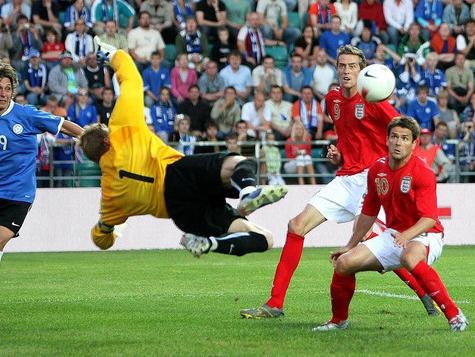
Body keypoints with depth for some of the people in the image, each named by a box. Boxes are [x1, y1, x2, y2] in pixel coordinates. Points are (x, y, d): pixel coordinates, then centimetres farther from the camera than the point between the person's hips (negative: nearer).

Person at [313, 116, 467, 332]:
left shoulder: (423, 173, -17)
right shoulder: (377, 170, 3)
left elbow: (429, 218, -25)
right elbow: (369, 213, 16)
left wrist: (407, 235, -42)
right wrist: (351, 245, 19)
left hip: (423, 236, -7)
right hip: (393, 235, 7)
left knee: (410, 258, -42)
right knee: (344, 263, -8)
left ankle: (454, 314, -35)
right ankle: (339, 320, 17)